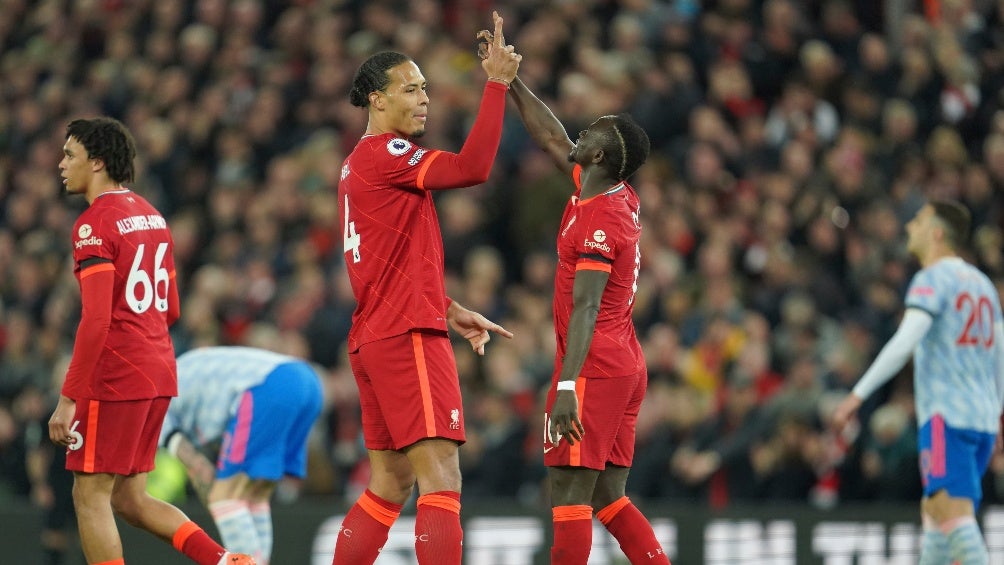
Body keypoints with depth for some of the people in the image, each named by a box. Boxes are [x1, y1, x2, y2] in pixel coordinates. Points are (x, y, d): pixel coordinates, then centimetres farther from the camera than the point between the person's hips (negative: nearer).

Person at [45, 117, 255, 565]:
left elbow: (96, 320, -20)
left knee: (90, 495, 0)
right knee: (129, 498, 14)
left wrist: (68, 398, -19)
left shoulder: (94, 223, -12)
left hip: (115, 376, -9)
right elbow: (170, 310, 20)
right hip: (160, 373, 9)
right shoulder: (151, 215, 15)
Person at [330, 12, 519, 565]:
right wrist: (497, 83, -18)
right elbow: (472, 167, -22)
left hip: (373, 338, 10)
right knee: (441, 479, -14)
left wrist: (449, 309, 20)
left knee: (389, 485, 12)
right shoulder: (385, 154, -11)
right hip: (408, 335, -10)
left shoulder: (362, 163, 20)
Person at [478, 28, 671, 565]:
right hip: (626, 365, 9)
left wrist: (567, 388, -29)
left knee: (569, 492, -10)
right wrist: (509, 79, 26)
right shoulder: (621, 197, 11)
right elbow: (552, 139, 24)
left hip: (593, 365, -9)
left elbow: (585, 309, -24)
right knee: (607, 497, 10)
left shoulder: (599, 222, -16)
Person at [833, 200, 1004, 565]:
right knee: (933, 512, 16)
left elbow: (904, 343, -18)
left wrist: (858, 395, -18)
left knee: (954, 514, -18)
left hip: (946, 415, -9)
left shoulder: (933, 279, -6)